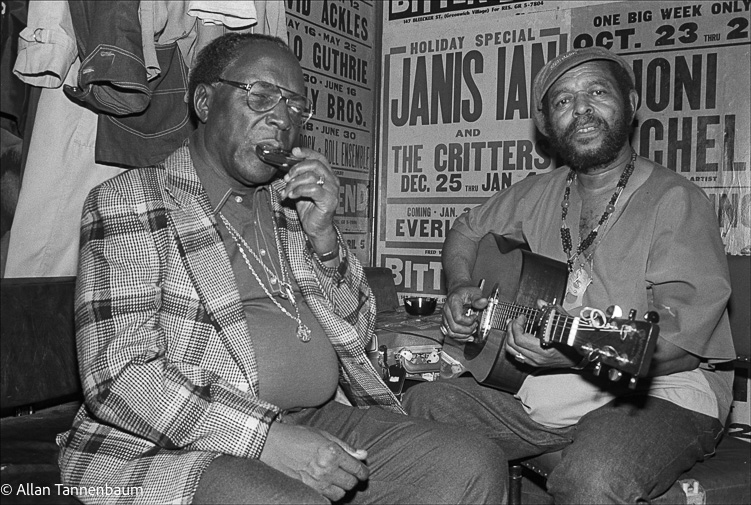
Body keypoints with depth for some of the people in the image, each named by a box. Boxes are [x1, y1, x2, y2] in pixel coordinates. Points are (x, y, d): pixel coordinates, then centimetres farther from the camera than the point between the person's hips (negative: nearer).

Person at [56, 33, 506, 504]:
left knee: (476, 465, -10)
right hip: (173, 445, -6)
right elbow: (117, 374, -14)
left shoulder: (291, 204, 14)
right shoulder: (128, 201, -4)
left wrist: (323, 236, -5)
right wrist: (270, 438, -24)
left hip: (317, 421, 6)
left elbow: (355, 337, 13)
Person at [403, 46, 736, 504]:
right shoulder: (539, 195, 10)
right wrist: (460, 287, 7)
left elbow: (683, 341, -19)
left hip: (654, 394, -6)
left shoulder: (674, 200, -10)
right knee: (422, 406, -4)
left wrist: (580, 352, -34)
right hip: (534, 395, 6)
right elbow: (468, 230, 27)